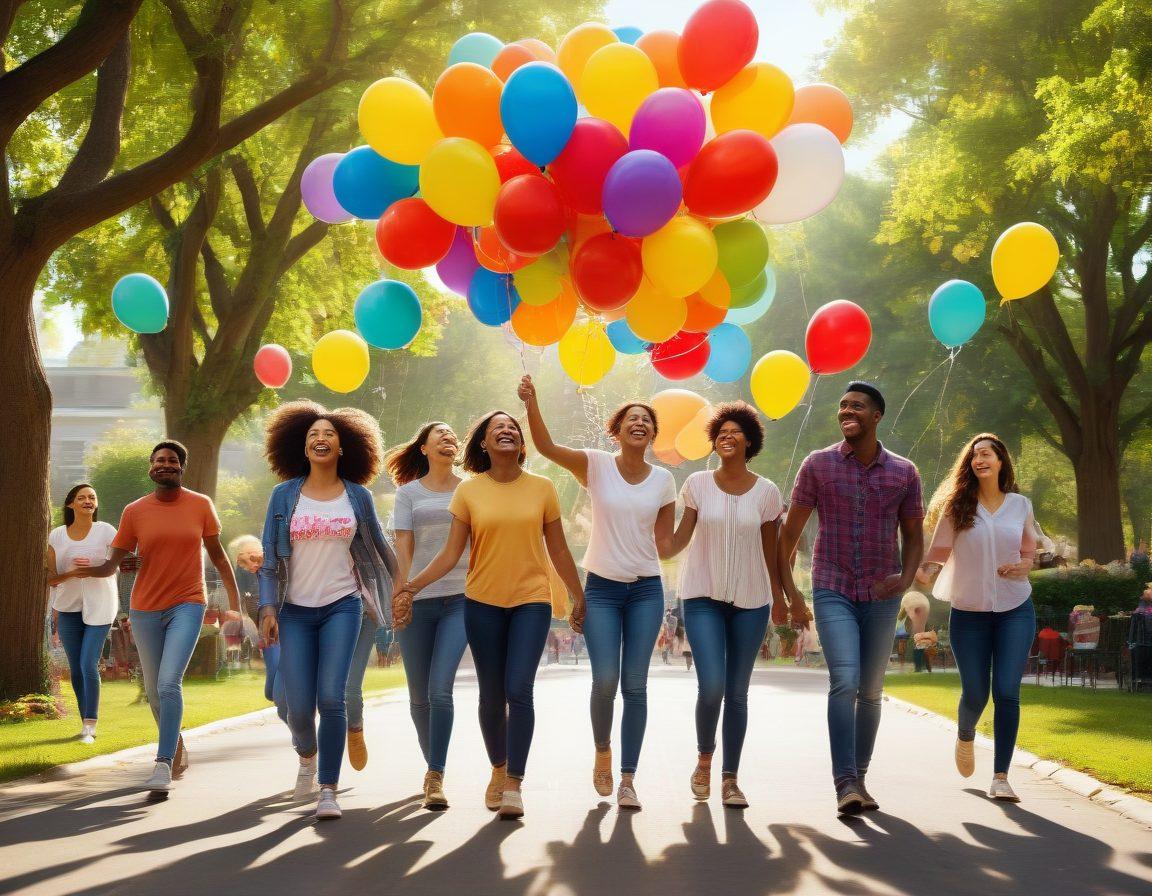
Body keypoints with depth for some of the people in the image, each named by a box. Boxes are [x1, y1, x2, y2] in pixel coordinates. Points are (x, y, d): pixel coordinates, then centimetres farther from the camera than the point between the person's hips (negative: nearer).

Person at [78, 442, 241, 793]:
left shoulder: (201, 505, -1)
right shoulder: (134, 511, 0)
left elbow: (218, 556, 7)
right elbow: (112, 564, -2)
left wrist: (234, 603, 4)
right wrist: (82, 569, -24)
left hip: (187, 605, -2)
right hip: (146, 609, 3)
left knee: (169, 682, -19)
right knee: (154, 689, 12)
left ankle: (163, 765, -18)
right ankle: (177, 747, 36)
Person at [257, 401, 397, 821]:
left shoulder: (358, 496, 3)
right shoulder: (284, 495, 2)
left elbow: (378, 547, 14)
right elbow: (269, 555, 1)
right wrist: (268, 607, -8)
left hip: (341, 607, 0)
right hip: (295, 610, 0)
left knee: (332, 698, -14)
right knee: (299, 706, -3)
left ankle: (329, 791, -2)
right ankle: (307, 757, 33)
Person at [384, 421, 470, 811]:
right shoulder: (408, 493, 8)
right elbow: (403, 548, 2)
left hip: (459, 599, -1)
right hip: (417, 601, 1)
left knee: (441, 688, -15)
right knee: (420, 694, 7)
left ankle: (436, 778, -12)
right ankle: (432, 764, 26)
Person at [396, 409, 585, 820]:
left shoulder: (542, 488, 2)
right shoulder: (469, 491, 0)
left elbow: (558, 551, 9)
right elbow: (450, 554, -1)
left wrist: (579, 597, 12)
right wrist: (412, 586, -12)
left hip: (531, 601, -1)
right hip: (483, 602, 1)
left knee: (519, 690, -13)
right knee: (491, 694, 8)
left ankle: (514, 785, -7)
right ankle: (498, 770, 29)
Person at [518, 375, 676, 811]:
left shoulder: (663, 479, 3)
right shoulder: (596, 465, -4)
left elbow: (664, 540, 12)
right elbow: (546, 446, -20)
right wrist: (531, 402, -34)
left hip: (646, 590, 2)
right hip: (601, 587, -2)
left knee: (635, 684, 0)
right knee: (605, 680, -11)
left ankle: (628, 780, 7)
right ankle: (602, 750, 19)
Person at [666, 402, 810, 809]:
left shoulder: (766, 492, 1)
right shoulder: (697, 484, 0)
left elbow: (770, 552, 7)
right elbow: (679, 538, 0)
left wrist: (786, 599, 9)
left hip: (751, 601, 1)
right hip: (704, 598, -1)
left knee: (737, 693, 5)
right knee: (711, 686, -14)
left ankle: (730, 779, 15)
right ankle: (704, 759, 12)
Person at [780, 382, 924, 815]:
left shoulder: (904, 472, 3)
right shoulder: (818, 465, -1)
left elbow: (913, 536, 13)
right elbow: (790, 531, 4)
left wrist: (906, 579, -5)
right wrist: (786, 588, 0)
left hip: (882, 597, 3)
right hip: (833, 592, -2)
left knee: (871, 690, 10)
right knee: (844, 682, -18)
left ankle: (860, 776, 23)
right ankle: (846, 784, -18)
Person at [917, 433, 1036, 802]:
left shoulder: (1020, 505, 6)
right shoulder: (957, 506, 0)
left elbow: (1030, 553, 16)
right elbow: (938, 552, -4)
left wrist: (1023, 566, -7)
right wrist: (922, 574, -25)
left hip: (1015, 609, 1)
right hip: (969, 611, -1)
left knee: (1006, 692, -10)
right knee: (975, 695, 3)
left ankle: (1000, 777, -3)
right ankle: (965, 737, 39)